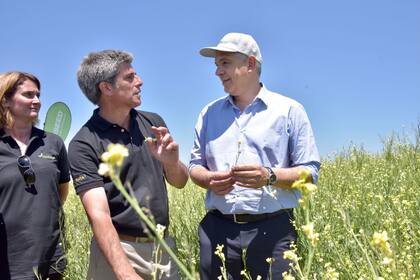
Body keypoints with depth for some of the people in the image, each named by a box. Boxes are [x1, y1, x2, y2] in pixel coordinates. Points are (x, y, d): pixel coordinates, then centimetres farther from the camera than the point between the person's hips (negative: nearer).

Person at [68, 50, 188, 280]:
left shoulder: (154, 122, 2)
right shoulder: (83, 145, -14)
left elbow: (180, 182, 6)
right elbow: (99, 214, -22)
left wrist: (171, 162, -17)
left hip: (164, 245, 5)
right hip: (116, 250, -5)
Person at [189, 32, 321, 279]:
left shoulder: (289, 110, 2)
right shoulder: (210, 113, 13)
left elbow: (310, 171, 0)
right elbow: (195, 166, 16)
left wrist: (270, 176, -17)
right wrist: (209, 180, -6)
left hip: (272, 229, -3)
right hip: (217, 229, 3)